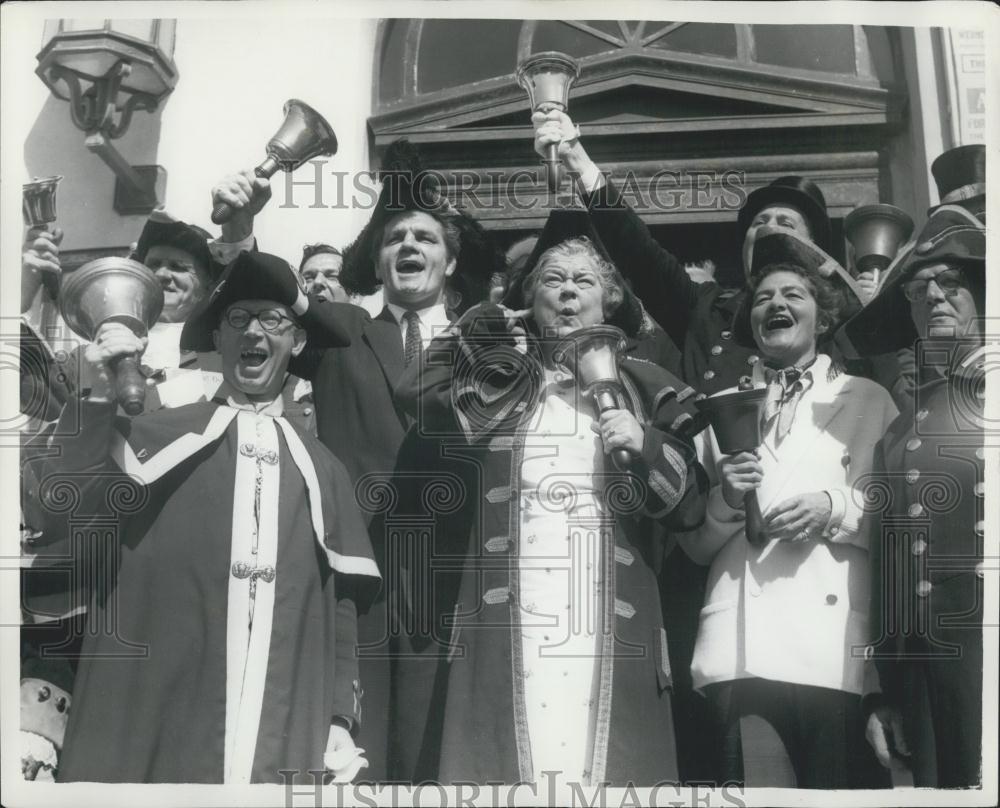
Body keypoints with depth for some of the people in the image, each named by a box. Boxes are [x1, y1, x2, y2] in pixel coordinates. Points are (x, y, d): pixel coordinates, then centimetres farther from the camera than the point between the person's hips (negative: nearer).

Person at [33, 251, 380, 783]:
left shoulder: (320, 468, 9)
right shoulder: (154, 436, 3)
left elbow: (341, 604, 10)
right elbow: (66, 517, -10)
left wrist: (340, 720, 5)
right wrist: (100, 398, -15)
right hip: (148, 731, -2)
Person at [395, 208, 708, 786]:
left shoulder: (643, 388, 10)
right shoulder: (497, 381, 12)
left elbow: (692, 510, 7)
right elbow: (413, 395, -4)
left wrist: (646, 445, -10)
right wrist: (482, 328, 6)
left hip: (611, 630, 0)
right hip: (507, 628, 0)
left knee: (613, 768, -2)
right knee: (502, 764, -2)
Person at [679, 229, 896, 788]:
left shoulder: (869, 398, 14)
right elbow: (694, 544, 15)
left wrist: (836, 508, -11)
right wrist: (725, 500, -4)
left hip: (840, 647, 0)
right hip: (742, 650, 1)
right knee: (756, 785, -11)